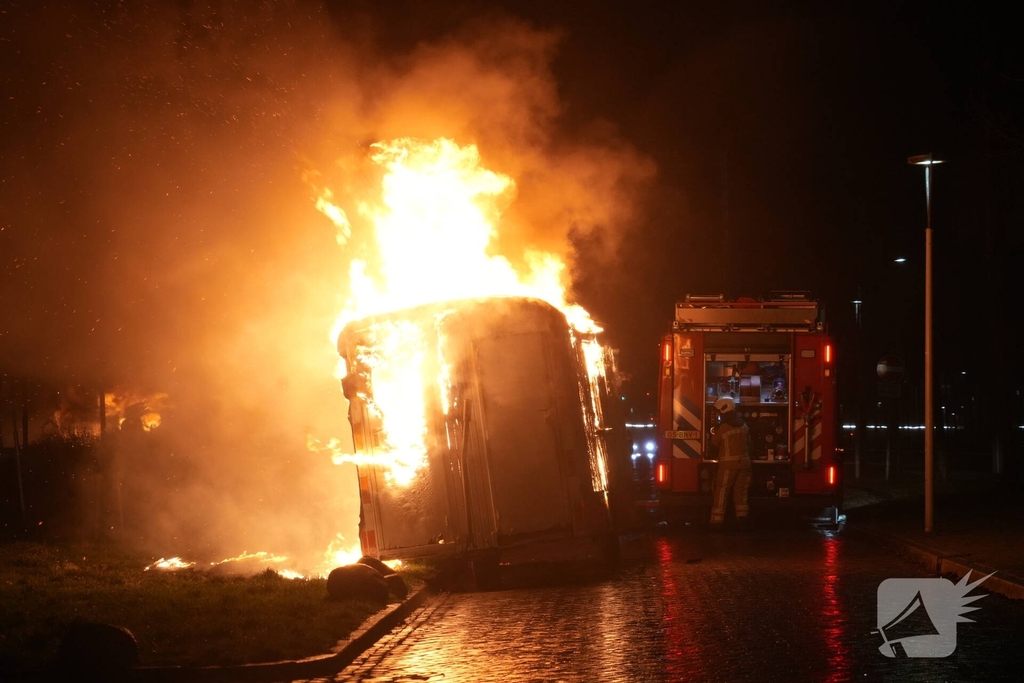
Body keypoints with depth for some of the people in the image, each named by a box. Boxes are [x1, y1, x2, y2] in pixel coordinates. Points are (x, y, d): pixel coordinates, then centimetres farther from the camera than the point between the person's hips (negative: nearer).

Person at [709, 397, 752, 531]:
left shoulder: (722, 428, -11)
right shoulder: (743, 425, 6)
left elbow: (715, 443, 3)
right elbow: (748, 444, 15)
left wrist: (713, 433, 19)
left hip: (728, 464, -5)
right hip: (744, 462, 5)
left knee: (721, 492, -1)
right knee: (740, 491, 12)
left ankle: (717, 521, -3)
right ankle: (742, 518, 7)